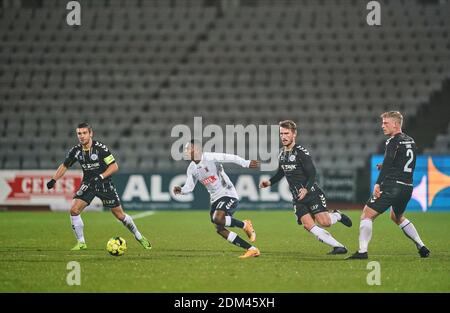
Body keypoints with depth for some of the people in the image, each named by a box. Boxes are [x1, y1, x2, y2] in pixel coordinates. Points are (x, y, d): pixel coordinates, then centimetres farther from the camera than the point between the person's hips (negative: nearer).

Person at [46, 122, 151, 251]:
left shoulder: (100, 148, -18)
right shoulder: (76, 150, -6)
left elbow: (114, 166, -16)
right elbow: (64, 166, 7)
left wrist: (100, 177, -27)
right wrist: (54, 180, -5)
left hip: (104, 184, -3)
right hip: (87, 184, 4)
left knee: (120, 215, 2)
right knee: (74, 210, -15)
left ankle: (139, 237, 23)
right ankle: (81, 243, -3)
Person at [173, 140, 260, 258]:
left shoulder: (210, 158, -14)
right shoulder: (192, 169, 8)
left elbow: (231, 158, -17)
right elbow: (189, 187, 11)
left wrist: (247, 164, -26)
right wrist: (181, 190, -10)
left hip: (228, 194, -8)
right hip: (215, 199, 8)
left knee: (217, 219, -30)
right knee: (219, 229, -4)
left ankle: (245, 225, -4)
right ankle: (252, 249, 0)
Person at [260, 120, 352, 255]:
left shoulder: (301, 152, -13)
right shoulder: (282, 154, 10)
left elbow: (312, 174, -17)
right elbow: (281, 172, 26)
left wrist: (306, 189, -32)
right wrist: (270, 182, 10)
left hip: (312, 193, -6)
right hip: (297, 198, 6)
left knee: (324, 222, -19)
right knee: (309, 225, -13)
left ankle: (337, 215, 18)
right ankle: (339, 247, -6)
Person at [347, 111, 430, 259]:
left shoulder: (394, 141, -9)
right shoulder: (410, 141, 16)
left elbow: (387, 162, -23)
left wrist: (378, 183, -31)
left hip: (392, 185, -9)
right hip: (408, 187, 9)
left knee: (367, 215, -4)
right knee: (397, 217, 30)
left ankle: (362, 251, -14)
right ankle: (422, 247, 24)